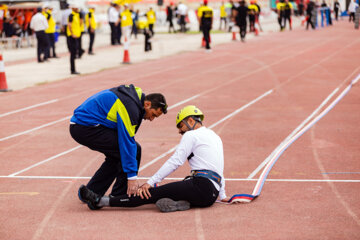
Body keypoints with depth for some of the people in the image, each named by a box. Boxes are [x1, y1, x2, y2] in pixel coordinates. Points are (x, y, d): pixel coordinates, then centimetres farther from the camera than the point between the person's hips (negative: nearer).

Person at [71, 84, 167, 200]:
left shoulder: (133, 95, 12)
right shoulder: (130, 107, -19)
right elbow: (127, 142, -22)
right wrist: (132, 176, -19)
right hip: (86, 128, -10)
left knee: (117, 154, 20)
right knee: (135, 149, -9)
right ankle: (119, 197, -1)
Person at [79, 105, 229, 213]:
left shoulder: (191, 135, 1)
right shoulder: (215, 137, 27)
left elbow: (175, 162, -8)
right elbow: (218, 168, 31)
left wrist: (150, 182, -10)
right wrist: (222, 195, 36)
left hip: (202, 185, -9)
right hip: (212, 194, 9)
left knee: (156, 192, -14)